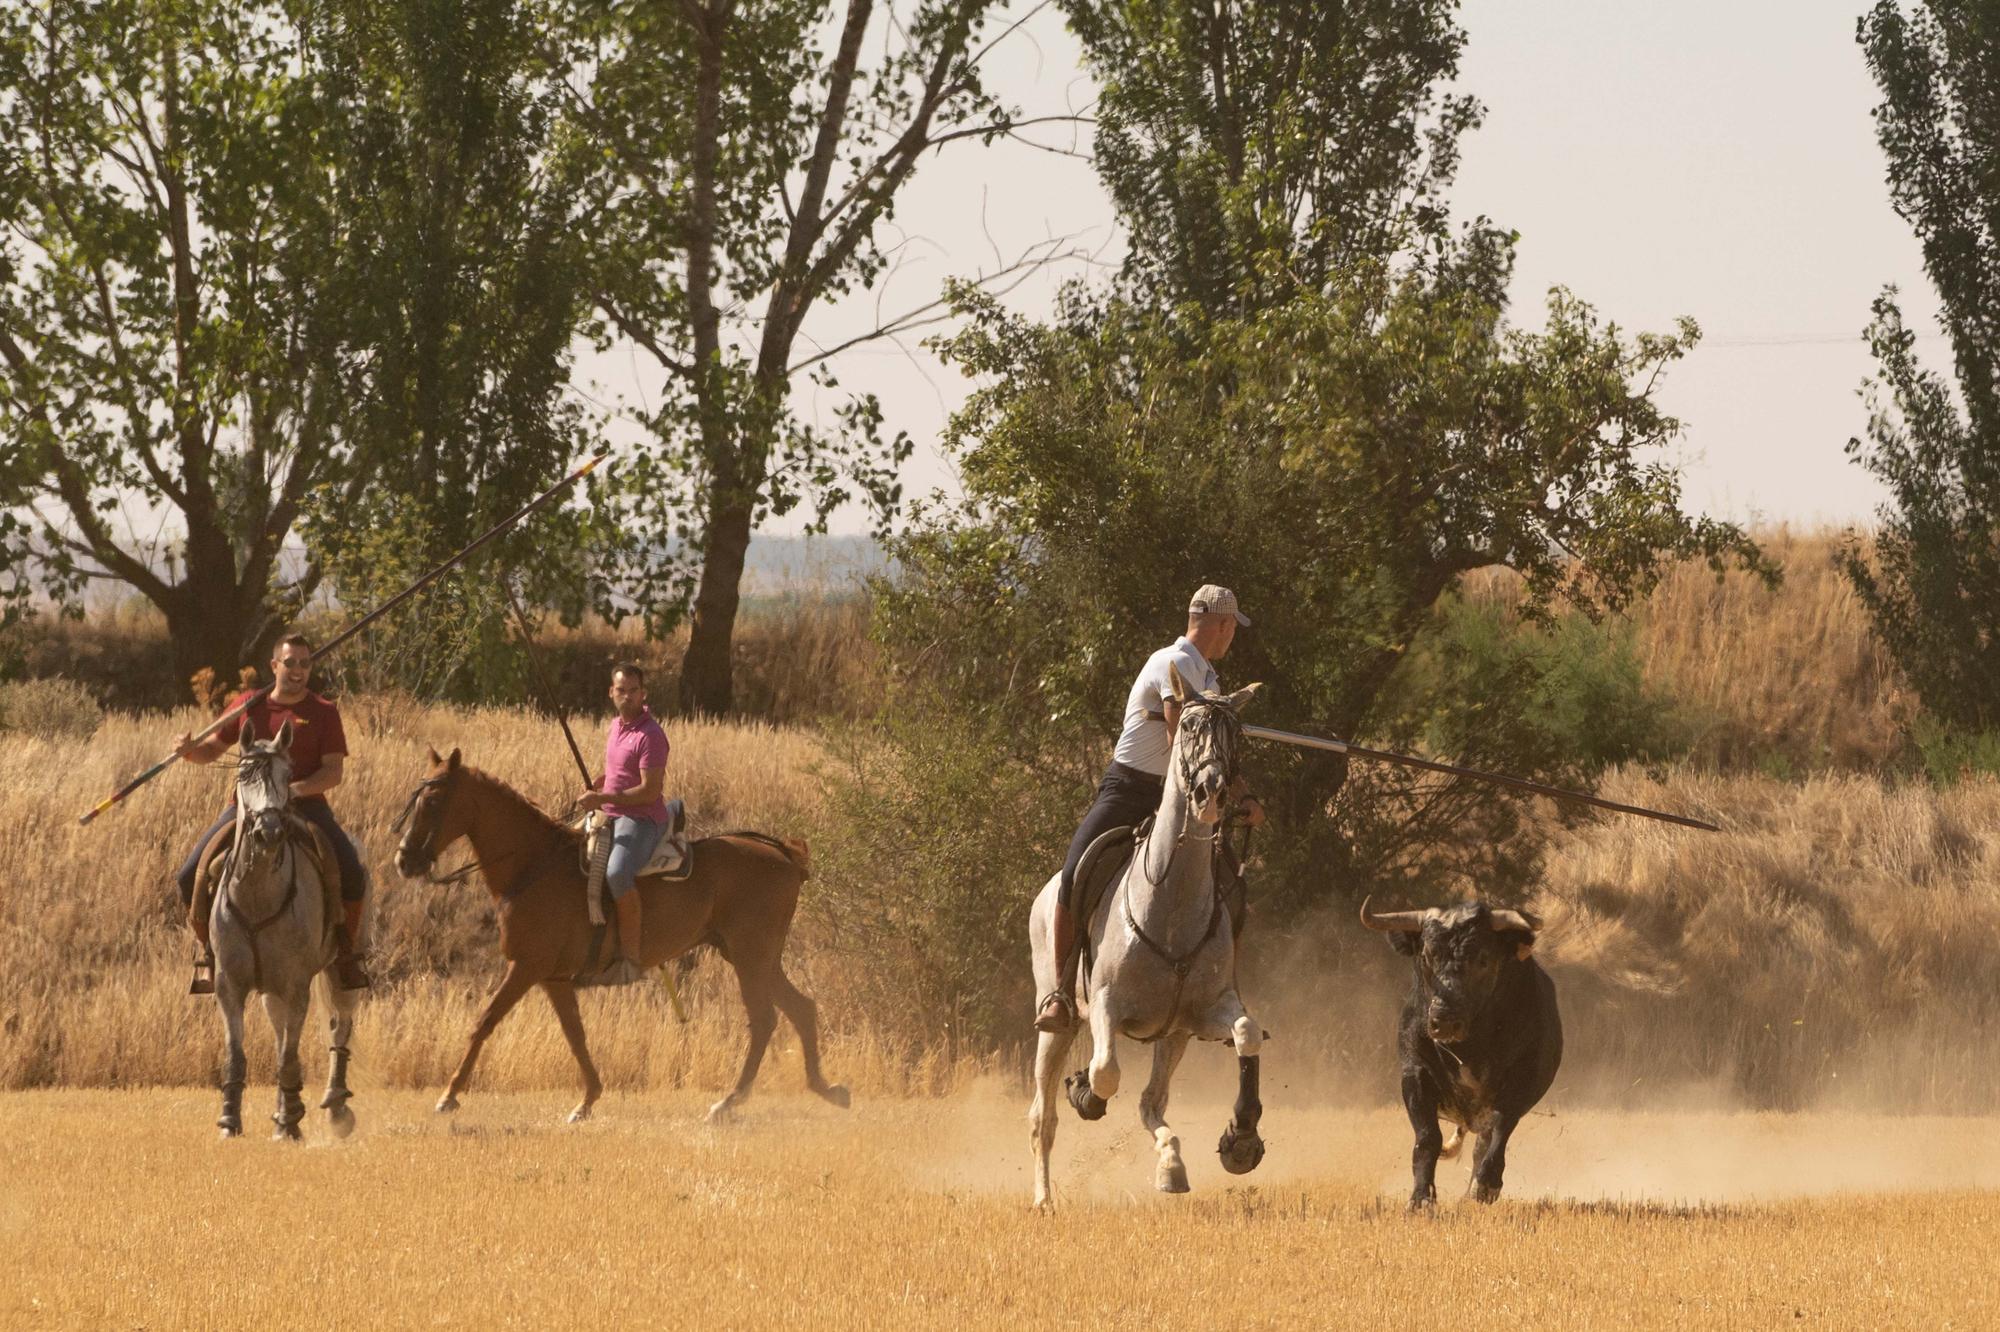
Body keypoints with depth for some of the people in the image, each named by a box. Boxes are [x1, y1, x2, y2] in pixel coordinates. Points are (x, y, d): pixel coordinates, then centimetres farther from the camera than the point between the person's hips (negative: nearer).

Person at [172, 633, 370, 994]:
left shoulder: (323, 712, 2)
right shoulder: (248, 705, 8)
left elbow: (335, 771, -5)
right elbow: (213, 750, 17)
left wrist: (297, 789, -23)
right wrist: (189, 750, -7)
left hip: (306, 805, -2)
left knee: (353, 876, -22)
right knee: (191, 876, -14)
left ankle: (346, 954, 1)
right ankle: (209, 953, 6)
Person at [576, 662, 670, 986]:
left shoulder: (649, 736, -15)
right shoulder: (616, 726, 13)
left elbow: (649, 791, -20)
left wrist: (604, 798, -22)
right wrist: (595, 788, 11)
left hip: (642, 820, -10)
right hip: (610, 816, 10)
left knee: (617, 873, -36)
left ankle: (630, 959, -33)